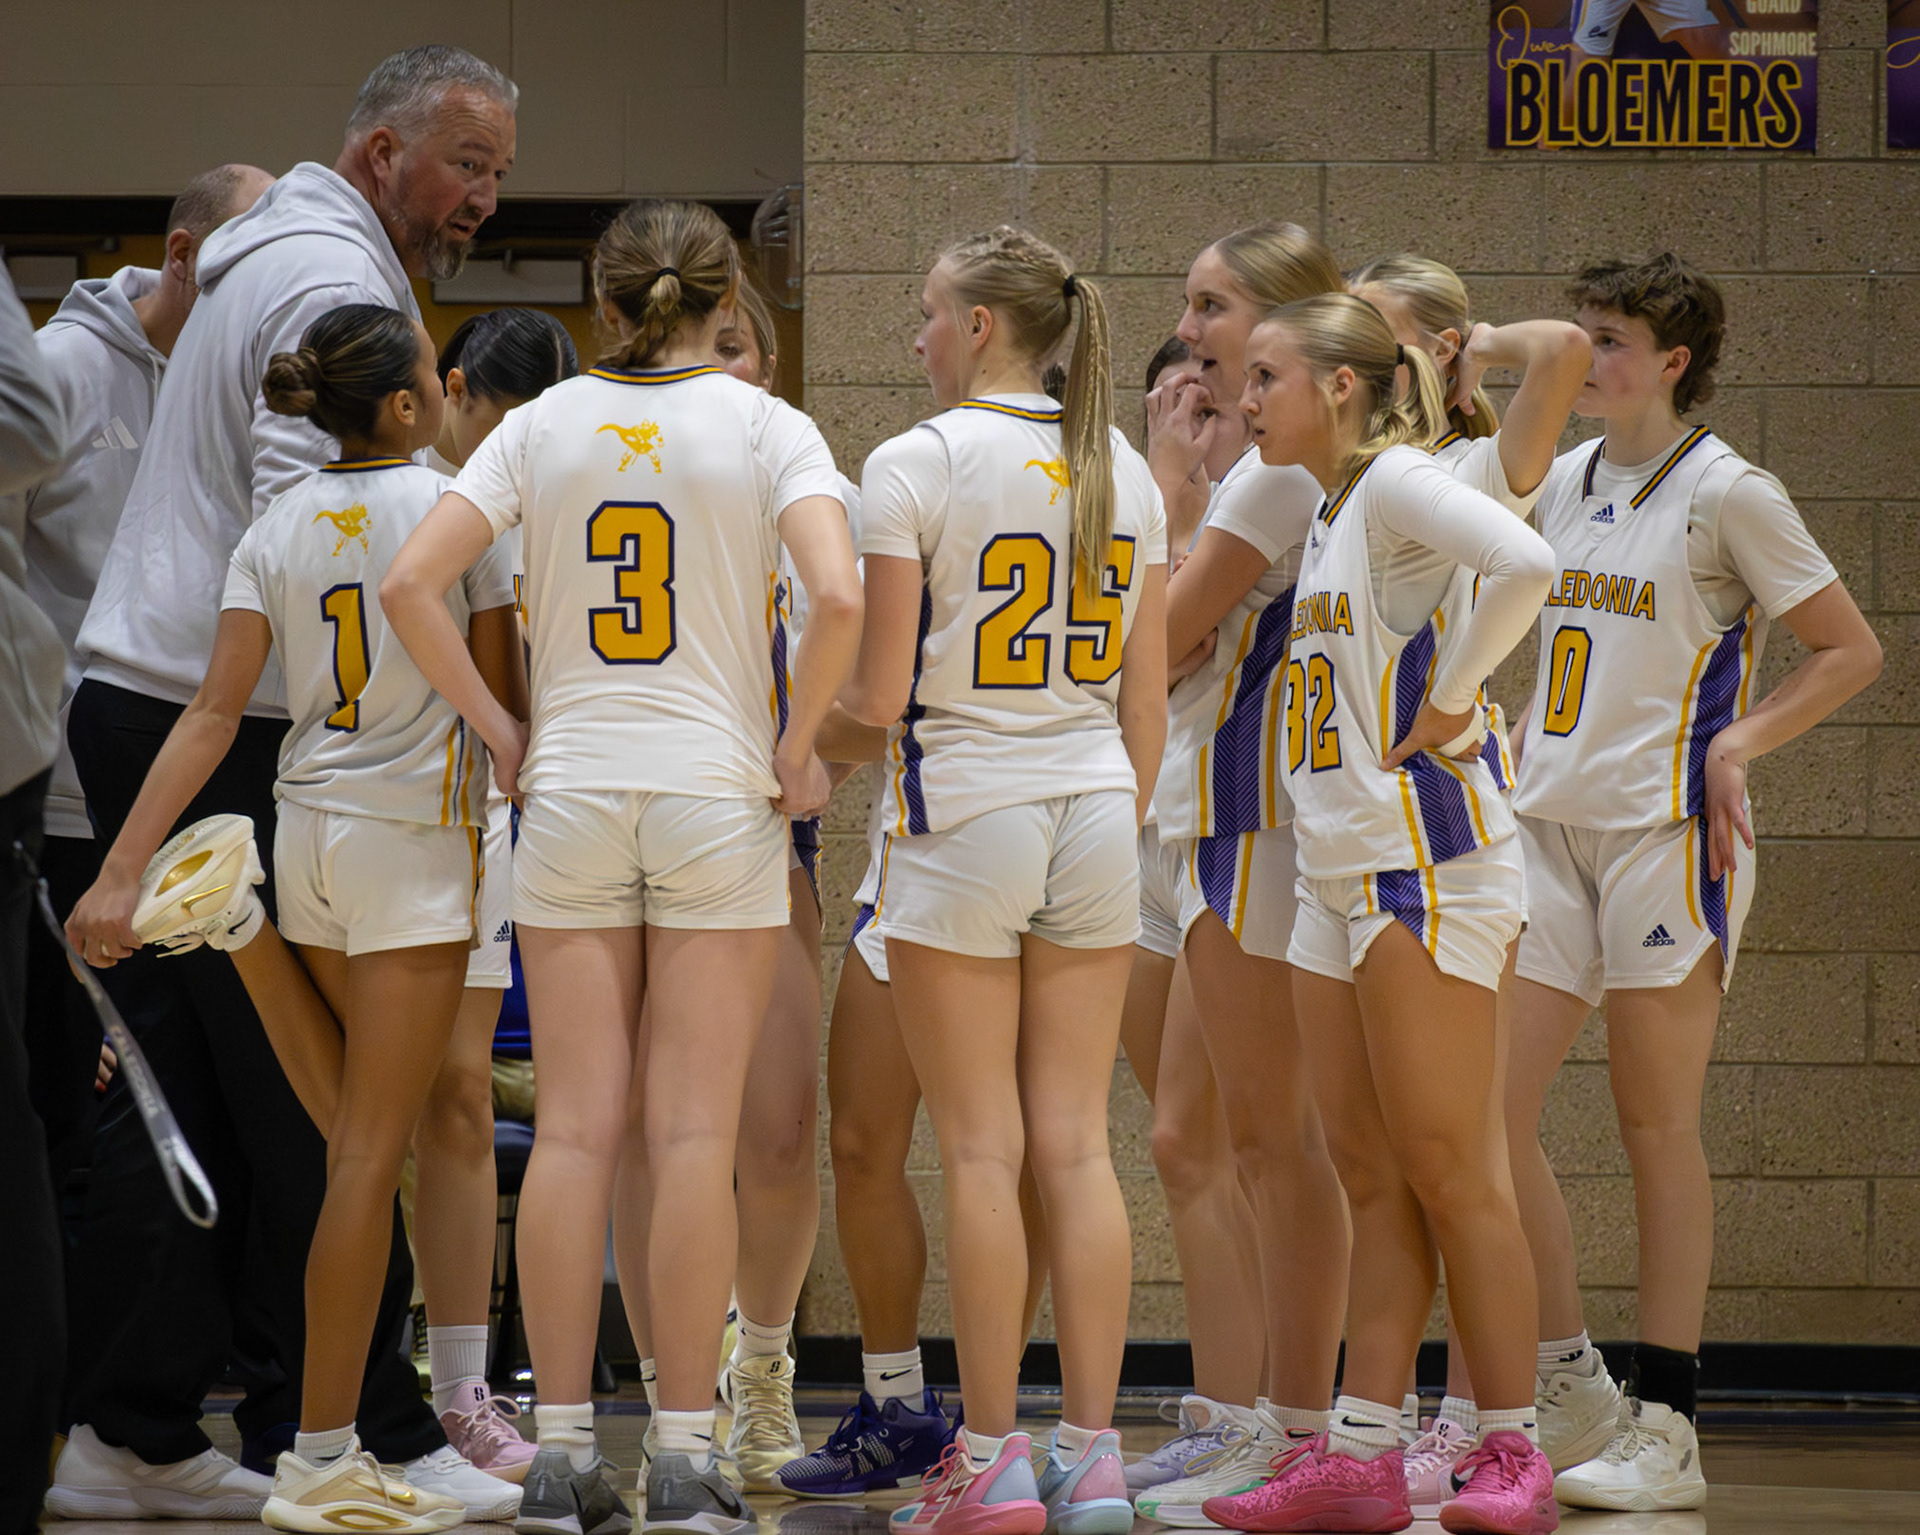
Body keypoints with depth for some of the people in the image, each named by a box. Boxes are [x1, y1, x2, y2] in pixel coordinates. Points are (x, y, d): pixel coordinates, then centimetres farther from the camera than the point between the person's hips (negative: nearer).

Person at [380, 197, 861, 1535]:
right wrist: (798, 749, -6)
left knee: (574, 1128, 4)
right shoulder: (765, 427, -2)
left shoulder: (545, 425, 5)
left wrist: (501, 732, 5)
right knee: (696, 1134, -1)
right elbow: (840, 597, -18)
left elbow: (411, 586, -3)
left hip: (570, 797, 2)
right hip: (716, 798, -2)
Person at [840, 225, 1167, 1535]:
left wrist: (820, 688, 10)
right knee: (1077, 1144, 6)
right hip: (1094, 813, 5)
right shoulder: (1122, 471, 9)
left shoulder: (915, 466, -9)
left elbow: (877, 692, -11)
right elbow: (1149, 698, 11)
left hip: (962, 817, -5)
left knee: (983, 1150, -2)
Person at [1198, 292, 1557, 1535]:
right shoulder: (1331, 510, 16)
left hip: (1427, 862, -9)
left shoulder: (1397, 480, -11)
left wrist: (1452, 701, -19)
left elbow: (1526, 564, -28)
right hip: (1340, 871, 9)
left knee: (1445, 1167, -6)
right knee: (1370, 1172, 8)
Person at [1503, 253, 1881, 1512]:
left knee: (1657, 1126, -3)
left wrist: (1736, 743, -14)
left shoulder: (1724, 492, -6)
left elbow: (1852, 652, -5)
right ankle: (1575, 1391, 12)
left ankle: (1665, 1425, 3)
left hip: (1666, 828, -7)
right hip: (1552, 825, 7)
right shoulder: (1565, 483, 13)